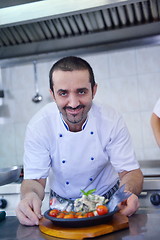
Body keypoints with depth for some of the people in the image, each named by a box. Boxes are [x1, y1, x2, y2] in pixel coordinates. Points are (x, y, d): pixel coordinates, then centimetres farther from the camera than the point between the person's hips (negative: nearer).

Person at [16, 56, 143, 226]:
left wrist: (128, 192, -37)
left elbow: (129, 171, -14)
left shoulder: (112, 121, -19)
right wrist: (29, 196, -41)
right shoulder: (38, 126, -22)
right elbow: (35, 179, -17)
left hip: (108, 199, 0)